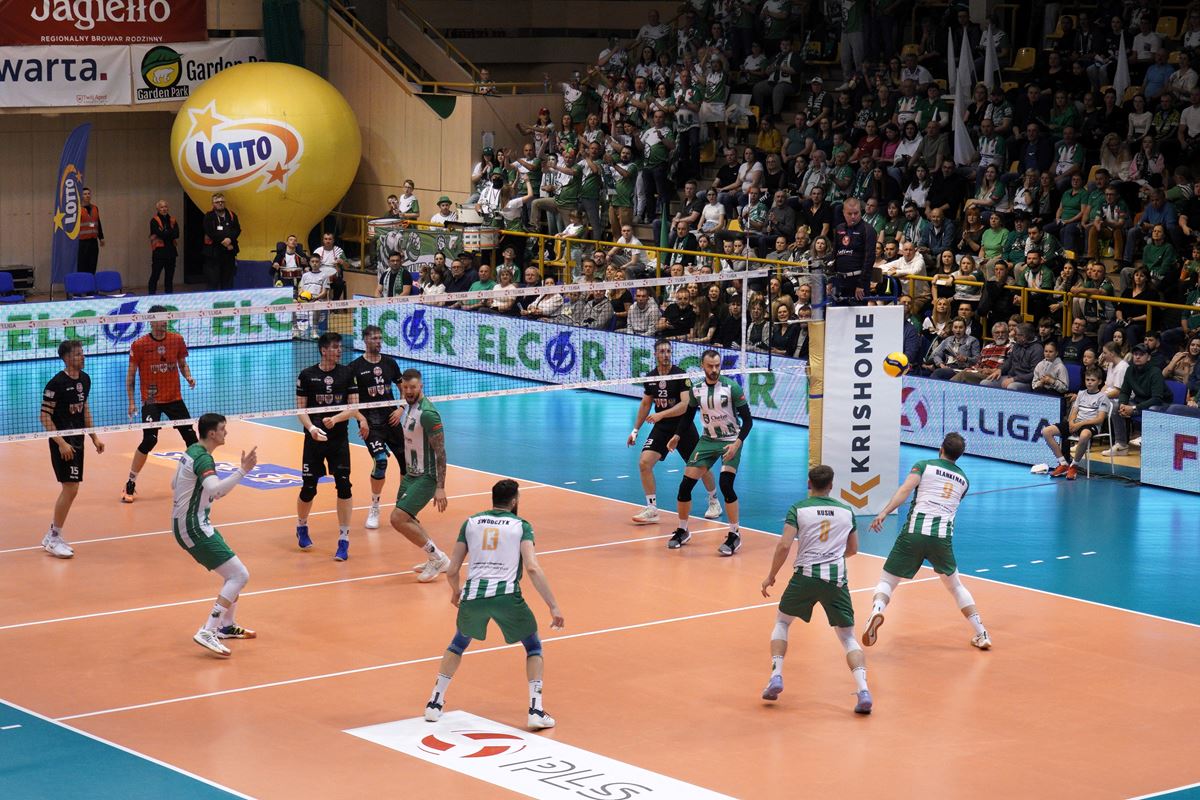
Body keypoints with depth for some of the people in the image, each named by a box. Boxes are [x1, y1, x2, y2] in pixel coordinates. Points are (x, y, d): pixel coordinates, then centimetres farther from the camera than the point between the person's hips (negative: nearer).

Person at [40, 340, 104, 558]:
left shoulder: (85, 379, 8)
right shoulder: (56, 384, -16)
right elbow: (45, 416, -15)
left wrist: (94, 437, 17)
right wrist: (61, 443, -22)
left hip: (77, 440, 8)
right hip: (63, 443, -8)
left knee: (69, 489, 12)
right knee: (71, 488, -10)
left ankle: (51, 536, 24)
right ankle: (55, 539, 1)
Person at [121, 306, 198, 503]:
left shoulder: (177, 340, 0)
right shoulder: (139, 345, -8)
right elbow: (130, 375, -1)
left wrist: (189, 377, -7)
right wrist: (131, 402, -5)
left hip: (174, 398, 4)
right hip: (151, 400, -4)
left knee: (190, 436, 4)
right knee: (149, 440, -14)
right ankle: (130, 483, -2)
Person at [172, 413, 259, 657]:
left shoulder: (192, 450, 10)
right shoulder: (203, 458, -20)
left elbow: (174, 484, 23)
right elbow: (215, 489, -38)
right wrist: (242, 471, -38)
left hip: (183, 523, 10)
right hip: (193, 527, -10)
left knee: (233, 571, 23)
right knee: (240, 575, -15)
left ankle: (226, 625, 34)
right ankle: (207, 632, -19)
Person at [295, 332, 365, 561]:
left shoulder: (347, 374, 2)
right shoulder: (307, 375, -1)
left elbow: (353, 407, -2)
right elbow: (301, 408, 0)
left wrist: (335, 419, -19)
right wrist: (311, 427, -17)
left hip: (339, 439, 1)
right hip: (314, 439, -1)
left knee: (344, 486, -9)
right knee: (309, 488, 2)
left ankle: (344, 539, -2)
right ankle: (301, 527, 31)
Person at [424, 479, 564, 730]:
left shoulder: (471, 522, 17)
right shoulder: (521, 526, 9)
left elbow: (451, 571, 16)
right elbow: (532, 568, -7)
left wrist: (455, 592, 38)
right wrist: (553, 606, -6)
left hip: (473, 595, 3)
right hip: (507, 596, -3)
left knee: (459, 643, 31)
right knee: (533, 647, 19)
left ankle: (435, 703, 29)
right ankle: (536, 711, 5)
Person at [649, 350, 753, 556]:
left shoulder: (732, 388, -15)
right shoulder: (696, 390, -3)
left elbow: (747, 420, -13)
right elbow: (688, 415, 15)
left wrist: (737, 443, -24)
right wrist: (677, 436, 5)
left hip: (730, 441, -4)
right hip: (707, 440, 4)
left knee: (726, 485, -23)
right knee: (685, 485, -2)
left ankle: (735, 535, -7)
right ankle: (682, 531, 18)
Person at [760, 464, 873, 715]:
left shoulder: (798, 509, 1)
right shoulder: (846, 511, 10)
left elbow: (784, 546, -7)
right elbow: (853, 549, 20)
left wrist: (771, 576, 4)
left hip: (806, 575, -2)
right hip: (837, 578, 2)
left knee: (782, 622, 23)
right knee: (848, 637, 9)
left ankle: (776, 676, 8)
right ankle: (863, 690, -11)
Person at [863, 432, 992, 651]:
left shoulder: (925, 466, 9)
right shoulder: (963, 480, 20)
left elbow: (905, 489, -8)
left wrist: (884, 512, -16)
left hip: (914, 532, -3)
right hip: (943, 537, 3)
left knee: (887, 581, 4)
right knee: (955, 586, 25)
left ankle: (877, 611, -29)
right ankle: (982, 635, 23)